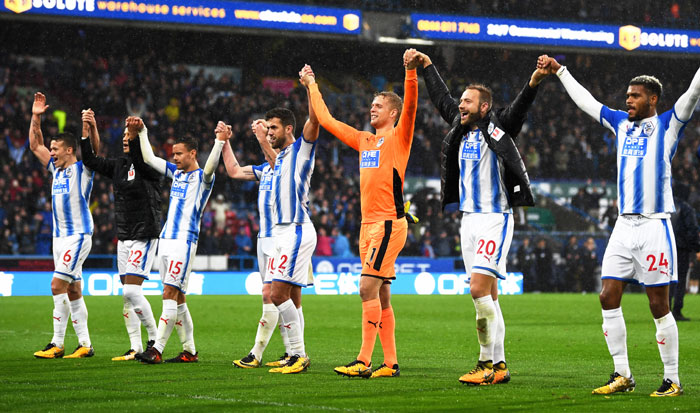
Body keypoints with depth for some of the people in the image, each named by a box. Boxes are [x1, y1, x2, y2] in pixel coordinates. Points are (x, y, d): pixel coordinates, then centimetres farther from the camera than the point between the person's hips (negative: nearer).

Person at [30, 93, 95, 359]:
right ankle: (85, 344, 10)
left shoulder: (82, 169, -5)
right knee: (73, 291, 7)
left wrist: (89, 127, -41)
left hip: (78, 235, -8)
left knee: (58, 285, -14)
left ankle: (57, 344, -12)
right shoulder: (57, 169, 14)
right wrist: (36, 118, 11)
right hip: (60, 236, 8)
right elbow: (35, 145, 21)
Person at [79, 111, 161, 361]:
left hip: (144, 235, -8)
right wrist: (87, 131, 0)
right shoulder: (118, 165, 12)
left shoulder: (148, 166, -9)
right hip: (124, 236, 8)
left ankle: (154, 338, -2)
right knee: (127, 294, 5)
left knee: (131, 290, -15)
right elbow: (90, 160, 10)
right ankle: (135, 347, 8)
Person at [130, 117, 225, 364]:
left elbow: (210, 166, -27)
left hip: (184, 242, -8)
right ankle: (190, 351, 12)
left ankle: (157, 350, -18)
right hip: (166, 240, 8)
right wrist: (140, 132, 21)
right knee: (176, 298, 7)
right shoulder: (176, 172, 17)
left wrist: (219, 142, -39)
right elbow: (148, 159, 24)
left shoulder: (202, 177, -4)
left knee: (170, 294, -13)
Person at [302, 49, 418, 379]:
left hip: (389, 223, -8)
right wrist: (312, 87, 34)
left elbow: (410, 106, -19)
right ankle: (390, 363, 8)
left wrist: (411, 73, -32)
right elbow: (326, 120, 28)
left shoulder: (398, 137, -1)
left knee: (368, 287, -15)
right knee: (380, 296, 6)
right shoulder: (364, 140, 18)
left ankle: (364, 361, -17)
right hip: (368, 224, 8)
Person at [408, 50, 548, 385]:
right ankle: (498, 365, 13)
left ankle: (488, 364, -12)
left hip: (495, 219, -8)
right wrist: (427, 66, 33)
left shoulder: (497, 127, -7)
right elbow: (441, 98, 25)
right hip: (469, 218, 8)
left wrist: (533, 82, -40)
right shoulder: (461, 127, 11)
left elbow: (519, 107, -23)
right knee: (488, 294, 9)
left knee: (479, 288, -16)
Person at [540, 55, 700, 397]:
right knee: (609, 299, 1)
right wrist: (559, 71, 30)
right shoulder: (621, 123, 15)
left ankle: (672, 381, 4)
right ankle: (622, 376, 10)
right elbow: (586, 101, 26)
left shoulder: (667, 125, 0)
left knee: (659, 305, -4)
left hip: (654, 227, -6)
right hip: (624, 227, 6)